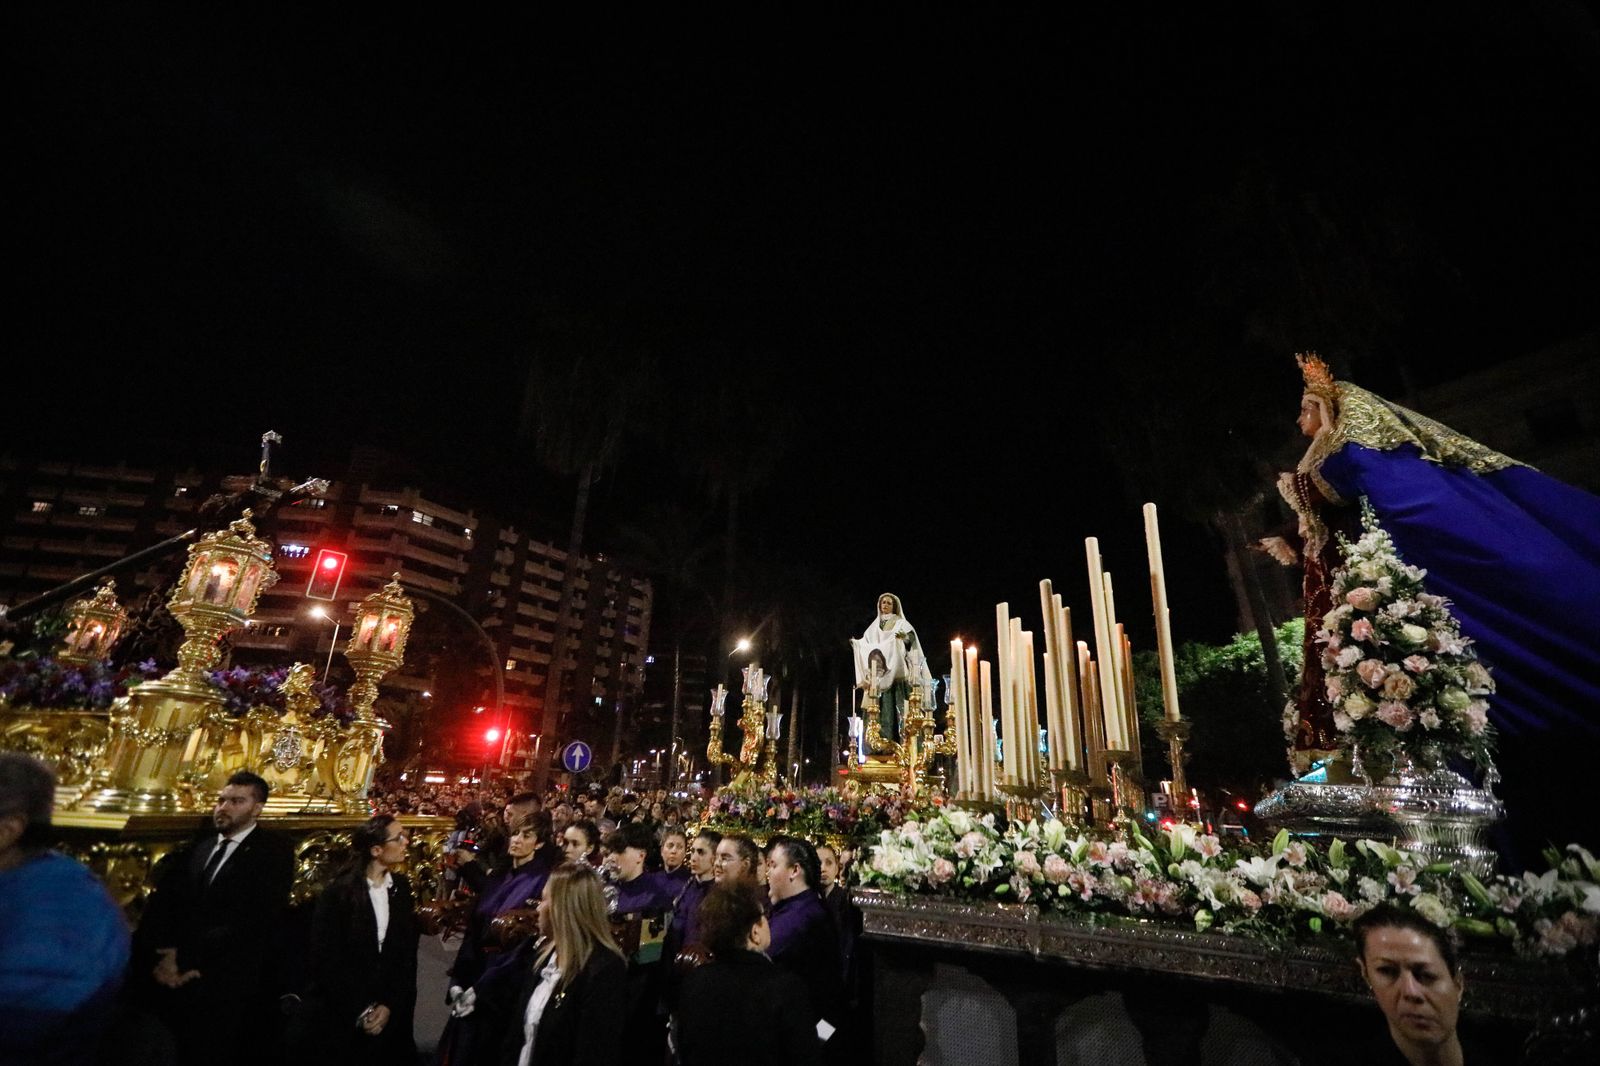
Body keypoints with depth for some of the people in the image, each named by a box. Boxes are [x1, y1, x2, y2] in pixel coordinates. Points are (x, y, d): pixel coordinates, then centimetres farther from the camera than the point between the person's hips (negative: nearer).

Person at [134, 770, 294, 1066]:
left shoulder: (274, 852, -7)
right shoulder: (196, 846, 12)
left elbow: (249, 922, -14)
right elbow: (161, 905, 3)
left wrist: (185, 958, -14)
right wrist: (162, 957, -11)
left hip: (226, 986, -5)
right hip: (173, 980, 5)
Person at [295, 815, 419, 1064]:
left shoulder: (402, 889, 0)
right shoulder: (337, 892, -11)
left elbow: (407, 953, 0)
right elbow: (325, 960, -12)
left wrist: (391, 1005, -10)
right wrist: (359, 1011, -13)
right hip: (336, 1017, -3)